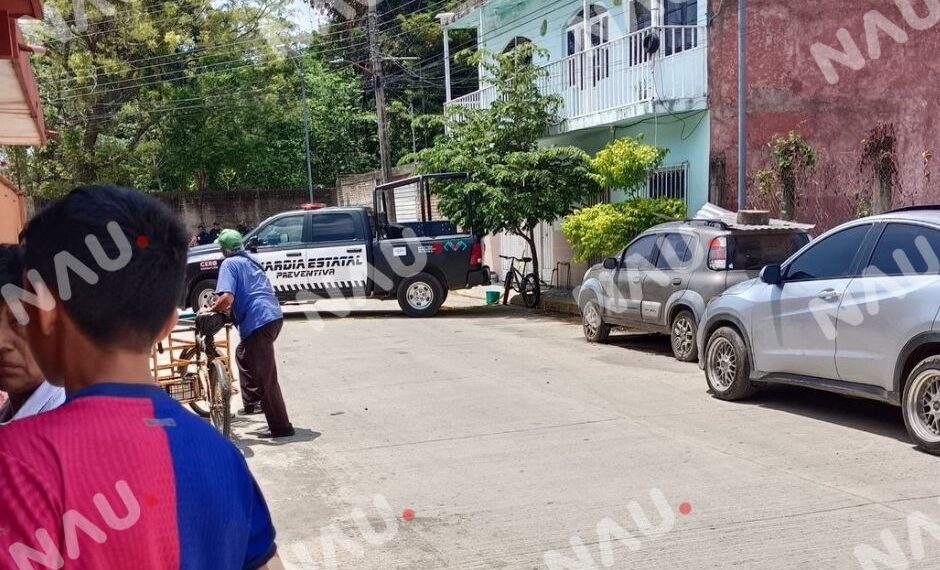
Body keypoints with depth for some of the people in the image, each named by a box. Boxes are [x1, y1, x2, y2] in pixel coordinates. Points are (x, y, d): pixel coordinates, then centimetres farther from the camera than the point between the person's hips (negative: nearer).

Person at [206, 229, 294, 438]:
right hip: (274, 316, 9)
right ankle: (251, 402, 33)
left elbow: (227, 298, -17)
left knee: (266, 378, -4)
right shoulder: (250, 261, 22)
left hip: (258, 322, -9)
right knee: (243, 354, 30)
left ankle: (281, 427, -1)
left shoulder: (229, 264, -3)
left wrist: (210, 311, -1)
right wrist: (223, 309, 33)